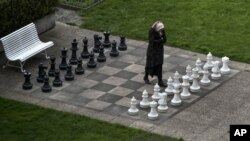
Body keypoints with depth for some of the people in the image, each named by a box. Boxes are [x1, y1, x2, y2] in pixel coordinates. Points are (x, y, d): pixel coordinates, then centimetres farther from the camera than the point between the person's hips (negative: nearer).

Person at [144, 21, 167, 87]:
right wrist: (160, 40, -18)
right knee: (150, 64, 9)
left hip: (159, 49, 4)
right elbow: (151, 41, -25)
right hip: (152, 50, -4)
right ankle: (146, 77, 32)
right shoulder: (151, 31, -20)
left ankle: (160, 81, 6)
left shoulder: (162, 30, -5)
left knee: (159, 65, 3)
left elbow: (164, 40, -4)